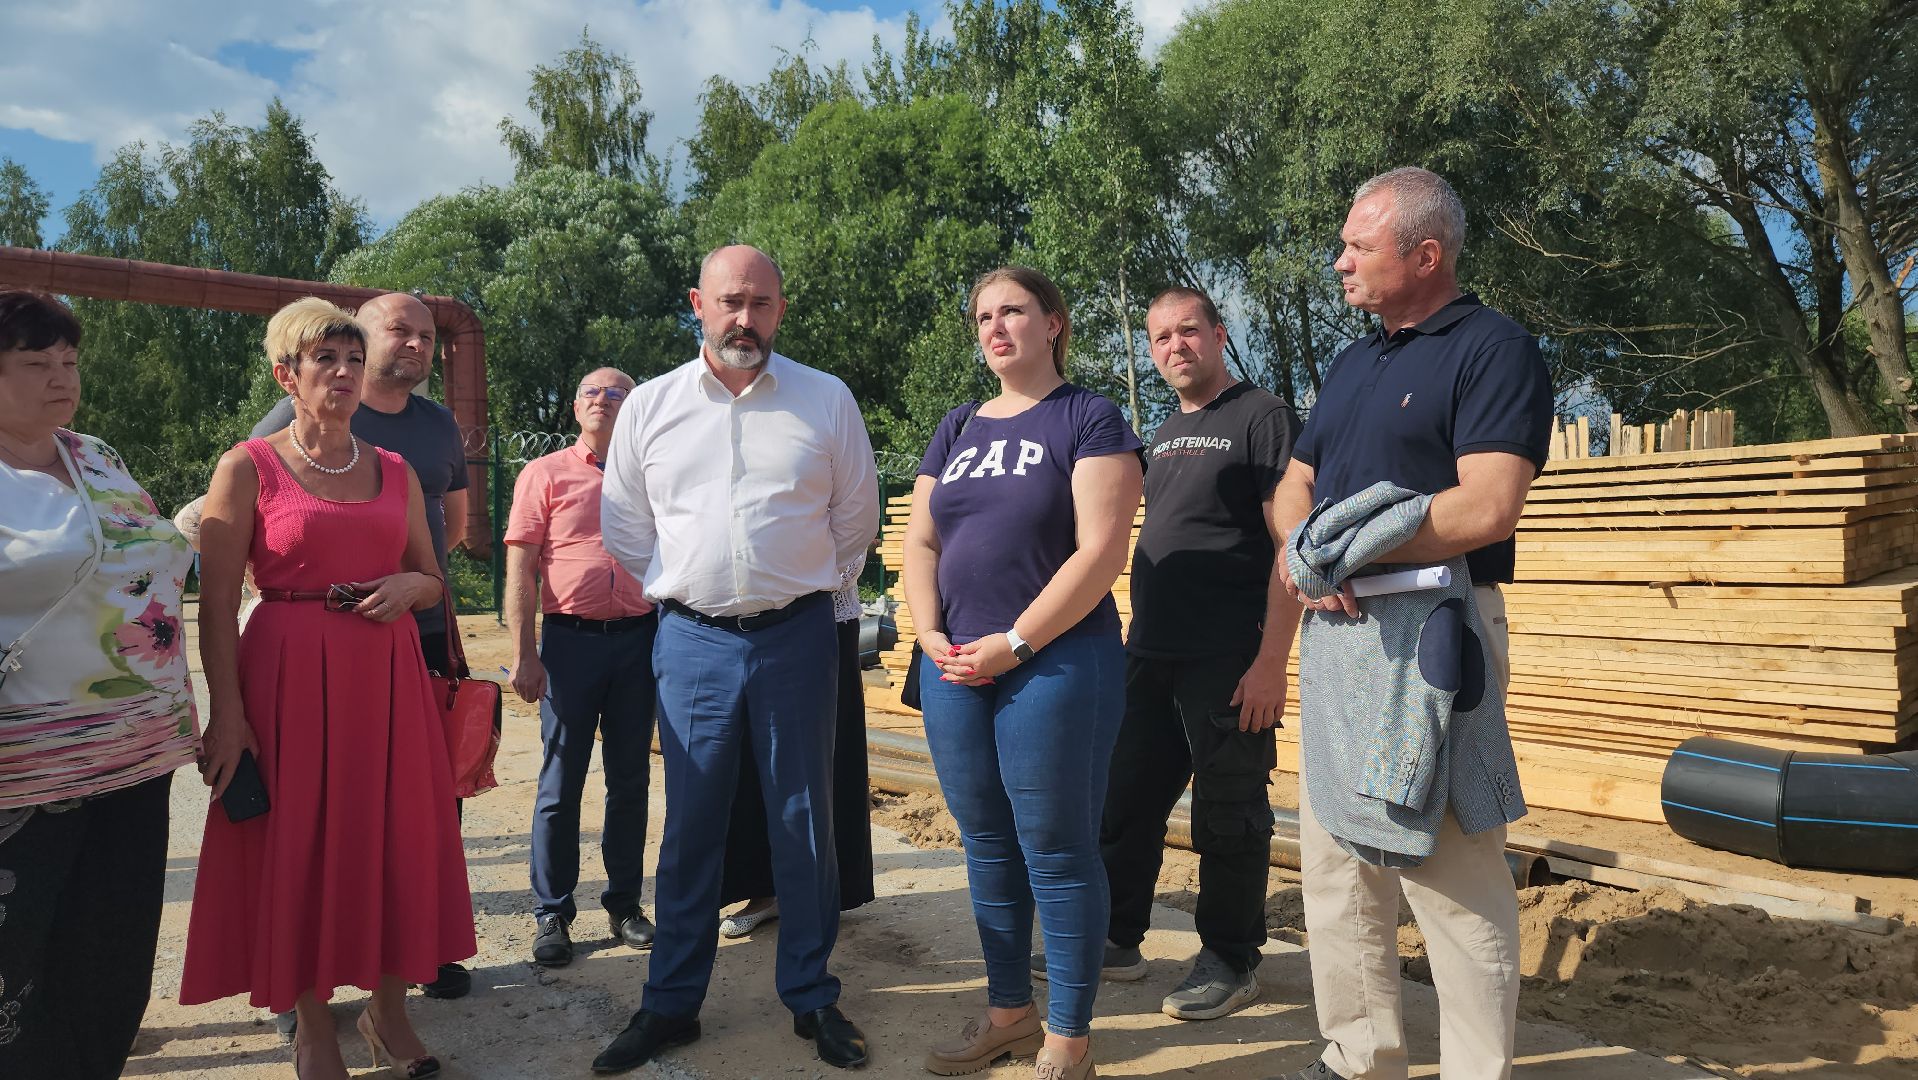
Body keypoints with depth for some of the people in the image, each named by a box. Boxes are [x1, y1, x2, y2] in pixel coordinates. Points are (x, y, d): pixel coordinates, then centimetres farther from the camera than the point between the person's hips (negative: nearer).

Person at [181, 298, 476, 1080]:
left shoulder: (394, 471, 10)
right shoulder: (248, 468, -3)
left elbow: (433, 580, 16)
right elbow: (217, 606, -6)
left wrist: (409, 586, -7)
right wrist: (226, 714, -12)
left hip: (389, 677, 4)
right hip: (290, 678, -4)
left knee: (395, 840, 8)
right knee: (300, 847, 4)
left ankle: (388, 1011, 25)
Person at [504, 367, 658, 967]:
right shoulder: (546, 474, 5)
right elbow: (520, 569, 0)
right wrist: (523, 655, -8)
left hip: (638, 641, 3)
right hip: (571, 641, -2)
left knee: (630, 780, 9)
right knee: (561, 784, 3)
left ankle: (625, 904, 22)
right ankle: (552, 915, 14)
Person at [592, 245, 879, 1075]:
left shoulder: (826, 400, 1)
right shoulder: (650, 405, 4)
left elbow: (855, 516, 9)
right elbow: (624, 526, 13)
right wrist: (682, 590, 12)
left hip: (796, 635, -1)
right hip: (692, 640, 1)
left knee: (803, 821, 8)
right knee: (689, 827, 8)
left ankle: (811, 998, 23)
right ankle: (670, 1005, 23)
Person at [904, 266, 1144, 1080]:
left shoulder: (1089, 420, -3)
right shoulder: (956, 431, 15)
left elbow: (1101, 551, -13)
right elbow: (920, 542, 13)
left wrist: (1015, 644, -15)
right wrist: (931, 635, -3)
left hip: (1055, 661, -6)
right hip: (957, 668, 6)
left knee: (1056, 851, 1)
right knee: (986, 846, 13)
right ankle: (1008, 1011, 29)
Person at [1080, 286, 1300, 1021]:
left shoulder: (1262, 418, -7)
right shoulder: (1162, 435, 15)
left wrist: (1272, 660, -19)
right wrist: (1132, 638, 16)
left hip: (1228, 664, -7)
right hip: (1149, 656, 7)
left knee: (1228, 819, 3)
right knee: (1124, 803, 13)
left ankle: (1231, 964, 19)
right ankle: (1117, 939, 28)